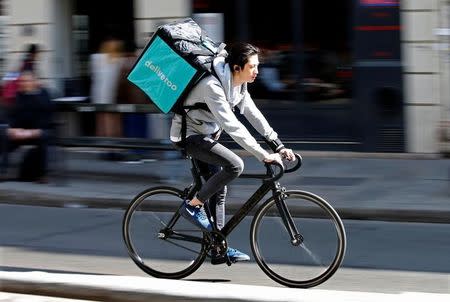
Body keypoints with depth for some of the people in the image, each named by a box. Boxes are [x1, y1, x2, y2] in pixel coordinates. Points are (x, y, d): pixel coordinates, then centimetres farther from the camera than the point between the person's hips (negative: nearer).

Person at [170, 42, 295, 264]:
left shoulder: (238, 85, 0)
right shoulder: (212, 87, -29)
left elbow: (253, 115, 3)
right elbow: (232, 126, -35)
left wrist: (278, 146, -4)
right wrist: (263, 155, -36)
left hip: (206, 136, 9)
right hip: (190, 137, -9)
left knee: (219, 190, 8)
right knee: (234, 165, -26)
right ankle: (193, 206, -12)